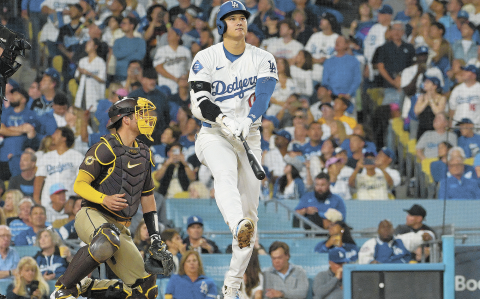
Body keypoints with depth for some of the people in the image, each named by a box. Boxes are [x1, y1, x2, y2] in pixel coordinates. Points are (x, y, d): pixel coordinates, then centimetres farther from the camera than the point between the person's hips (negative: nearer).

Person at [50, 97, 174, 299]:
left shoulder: (143, 154, 16)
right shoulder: (105, 148, -8)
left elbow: (147, 198, 21)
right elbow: (79, 184, -12)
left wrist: (156, 240, 14)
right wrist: (104, 200, -31)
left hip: (119, 227, 7)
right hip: (92, 215, -7)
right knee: (107, 242, -43)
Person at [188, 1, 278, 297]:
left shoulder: (263, 59, 3)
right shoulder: (206, 59, -1)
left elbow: (263, 96, -14)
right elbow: (199, 103, -11)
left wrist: (247, 120, -34)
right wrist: (225, 120, -30)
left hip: (249, 138, 3)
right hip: (214, 136, -3)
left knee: (250, 210, 0)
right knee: (226, 174, -36)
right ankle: (239, 227, -64)